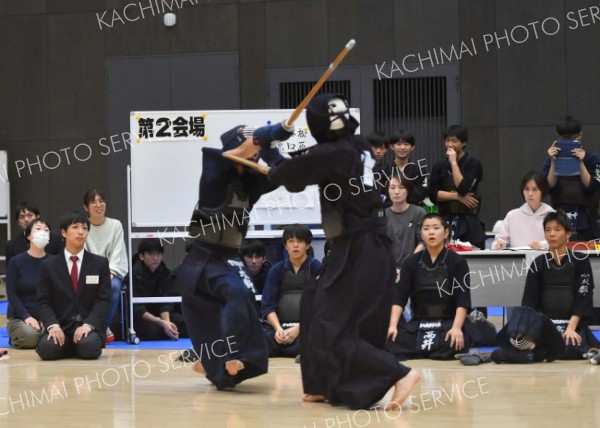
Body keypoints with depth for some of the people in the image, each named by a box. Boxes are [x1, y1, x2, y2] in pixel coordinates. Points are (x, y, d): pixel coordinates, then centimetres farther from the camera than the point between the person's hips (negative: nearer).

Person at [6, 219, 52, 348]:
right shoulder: (16, 262, -1)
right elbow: (12, 294, -5)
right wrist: (26, 316, -19)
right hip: (19, 318, -2)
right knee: (30, 336, -34)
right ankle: (15, 338, 3)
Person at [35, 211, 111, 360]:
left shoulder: (100, 263, 7)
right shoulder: (49, 265, 8)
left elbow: (103, 300, 0)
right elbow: (43, 301, 3)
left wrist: (89, 324, -17)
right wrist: (52, 325, -17)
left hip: (89, 326, -1)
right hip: (60, 326, 1)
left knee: (88, 348, -34)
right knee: (46, 348, -30)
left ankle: (87, 343, 5)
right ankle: (69, 347, 5)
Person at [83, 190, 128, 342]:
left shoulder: (115, 225, 2)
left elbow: (117, 255, -2)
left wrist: (109, 274, -21)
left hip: (112, 272, 1)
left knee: (113, 285, -34)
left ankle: (103, 326, -17)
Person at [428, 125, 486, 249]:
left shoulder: (473, 164, 1)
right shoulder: (440, 166, 12)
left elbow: (463, 188, -14)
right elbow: (433, 194, 1)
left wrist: (453, 162, -8)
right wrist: (457, 196, -10)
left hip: (468, 222, -3)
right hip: (446, 220, 3)